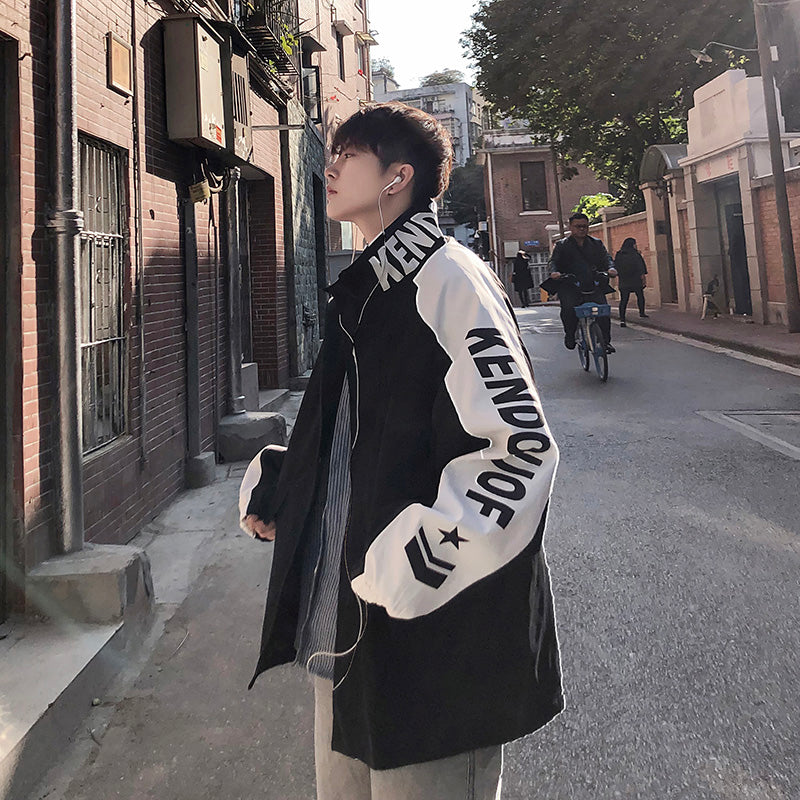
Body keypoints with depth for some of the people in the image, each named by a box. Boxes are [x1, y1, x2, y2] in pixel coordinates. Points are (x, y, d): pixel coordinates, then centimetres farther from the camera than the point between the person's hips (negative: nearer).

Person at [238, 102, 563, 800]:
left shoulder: (446, 279, -14)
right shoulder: (365, 290, 15)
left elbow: (523, 447, -21)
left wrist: (408, 569, -23)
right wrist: (274, 488, 13)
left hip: (432, 636, -9)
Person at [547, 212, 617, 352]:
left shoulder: (596, 244, 19)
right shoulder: (562, 245, 12)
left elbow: (606, 258, 11)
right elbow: (554, 261, 1)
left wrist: (610, 268, -13)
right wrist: (554, 272, -23)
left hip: (593, 286, 2)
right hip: (570, 286, -2)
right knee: (568, 308, -29)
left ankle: (606, 341, -5)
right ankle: (570, 335, -3)